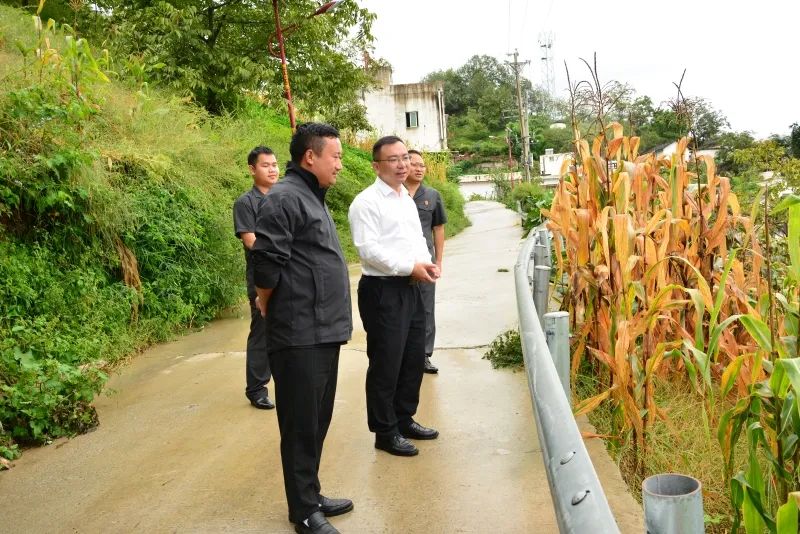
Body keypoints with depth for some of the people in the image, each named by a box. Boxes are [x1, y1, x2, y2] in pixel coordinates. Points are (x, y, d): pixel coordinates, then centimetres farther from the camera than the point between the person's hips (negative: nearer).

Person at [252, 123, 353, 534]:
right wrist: (268, 304, -3)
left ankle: (311, 495, 30)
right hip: (300, 336, -9)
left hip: (324, 332, 9)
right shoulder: (285, 198, -14)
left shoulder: (312, 197, 17)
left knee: (317, 421, 17)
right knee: (301, 424, 2)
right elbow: (266, 261, -19)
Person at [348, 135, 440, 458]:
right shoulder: (366, 202, -12)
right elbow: (369, 250, -19)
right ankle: (385, 432, 16)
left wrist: (427, 262, 1)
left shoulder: (408, 200, 15)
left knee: (414, 357, 16)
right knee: (386, 364, 1)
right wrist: (411, 267, -17)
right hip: (382, 291, -9)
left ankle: (404, 419, 33)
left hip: (410, 288, 9)